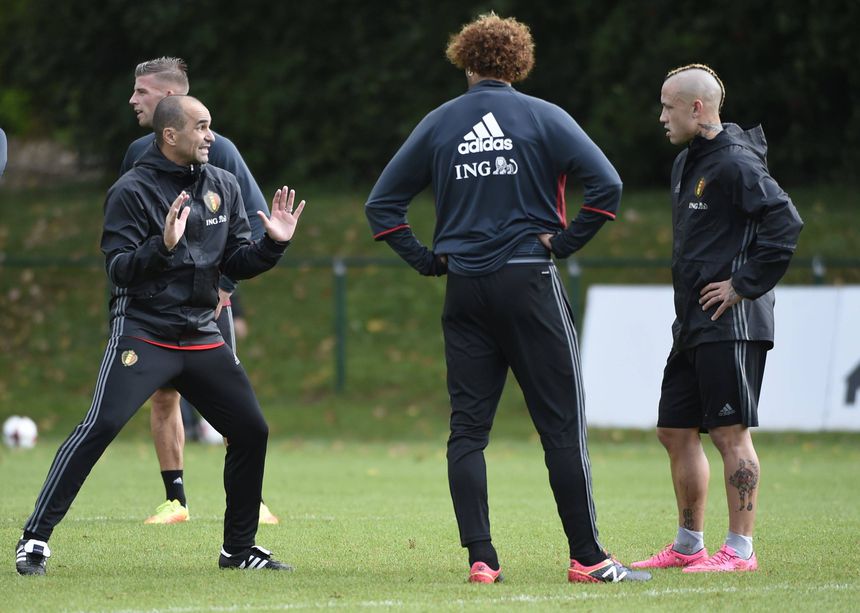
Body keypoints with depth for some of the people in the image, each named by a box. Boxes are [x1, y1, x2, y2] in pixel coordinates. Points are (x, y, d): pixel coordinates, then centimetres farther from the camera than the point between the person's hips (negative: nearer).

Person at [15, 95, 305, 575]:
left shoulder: (224, 186, 10)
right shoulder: (132, 191, -8)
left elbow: (236, 264, 12)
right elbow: (119, 269, -14)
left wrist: (273, 244, -5)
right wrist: (163, 244, -29)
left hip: (202, 337, 6)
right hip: (143, 333, -6)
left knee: (251, 430, 3)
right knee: (101, 426, -18)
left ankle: (239, 548, 18)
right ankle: (35, 539, -14)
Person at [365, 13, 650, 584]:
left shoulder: (439, 124, 8)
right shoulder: (543, 118, 0)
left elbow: (382, 203, 9)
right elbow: (608, 185, -11)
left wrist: (425, 258, 10)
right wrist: (565, 241, -3)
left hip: (465, 289, 3)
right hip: (530, 283, -3)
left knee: (467, 428, 5)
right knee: (563, 425, 0)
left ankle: (480, 558, -1)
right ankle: (587, 556, 0)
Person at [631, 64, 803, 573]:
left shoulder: (735, 162, -13)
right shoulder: (686, 164, 17)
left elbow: (785, 222, -24)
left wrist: (745, 284, -19)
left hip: (733, 323, -10)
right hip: (694, 323, 10)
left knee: (731, 433, -8)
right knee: (676, 431, 12)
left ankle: (740, 549, -4)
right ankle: (689, 545, 21)